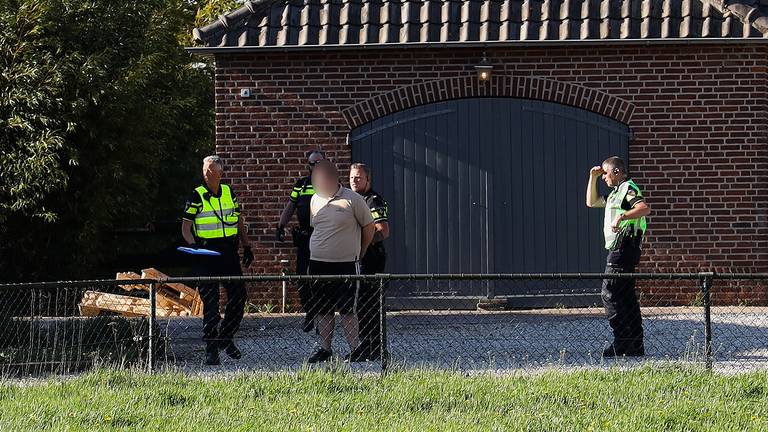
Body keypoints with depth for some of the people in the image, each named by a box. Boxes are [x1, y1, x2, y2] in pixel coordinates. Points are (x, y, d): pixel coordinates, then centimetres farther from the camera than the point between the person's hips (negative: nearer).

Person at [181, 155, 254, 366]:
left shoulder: (229, 193, 9)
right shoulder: (197, 196, -3)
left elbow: (239, 222, 19)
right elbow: (186, 228, -2)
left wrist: (247, 246, 17)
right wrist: (192, 244, -20)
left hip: (229, 252, 4)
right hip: (206, 253, -4)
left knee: (238, 297, 4)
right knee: (210, 303, -4)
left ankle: (226, 338, 22)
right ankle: (211, 349, 1)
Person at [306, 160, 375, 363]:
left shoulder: (352, 200, -8)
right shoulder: (315, 200, 10)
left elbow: (369, 227, 1)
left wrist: (359, 252, 9)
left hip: (345, 263, -5)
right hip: (318, 263, 6)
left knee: (346, 309, -5)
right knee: (322, 309, 8)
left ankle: (355, 350, 2)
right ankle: (325, 349, 16)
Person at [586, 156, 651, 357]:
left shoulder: (628, 189, -10)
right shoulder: (615, 193, 22)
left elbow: (645, 208, -27)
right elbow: (591, 202, 32)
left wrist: (621, 216, -35)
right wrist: (592, 178, 24)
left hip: (623, 248, -11)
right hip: (618, 248, 11)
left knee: (610, 293, -12)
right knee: (626, 297, 10)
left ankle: (622, 343, -15)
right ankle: (636, 346, 12)